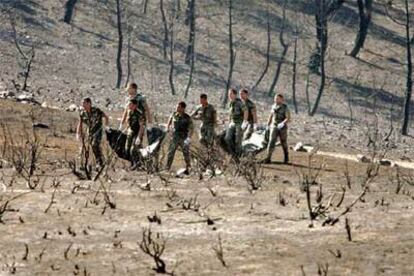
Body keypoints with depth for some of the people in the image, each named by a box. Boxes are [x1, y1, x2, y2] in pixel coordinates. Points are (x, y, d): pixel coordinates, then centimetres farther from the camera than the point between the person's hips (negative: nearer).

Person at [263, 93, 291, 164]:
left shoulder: (285, 108, -12)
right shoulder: (274, 106, 3)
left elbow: (288, 118, -19)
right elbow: (271, 115, 18)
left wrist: (283, 123, -36)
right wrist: (268, 124, 23)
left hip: (282, 128, -3)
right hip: (274, 127, 3)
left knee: (284, 143, 9)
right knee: (271, 142, -10)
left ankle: (286, 158, 30)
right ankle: (268, 159, -14)